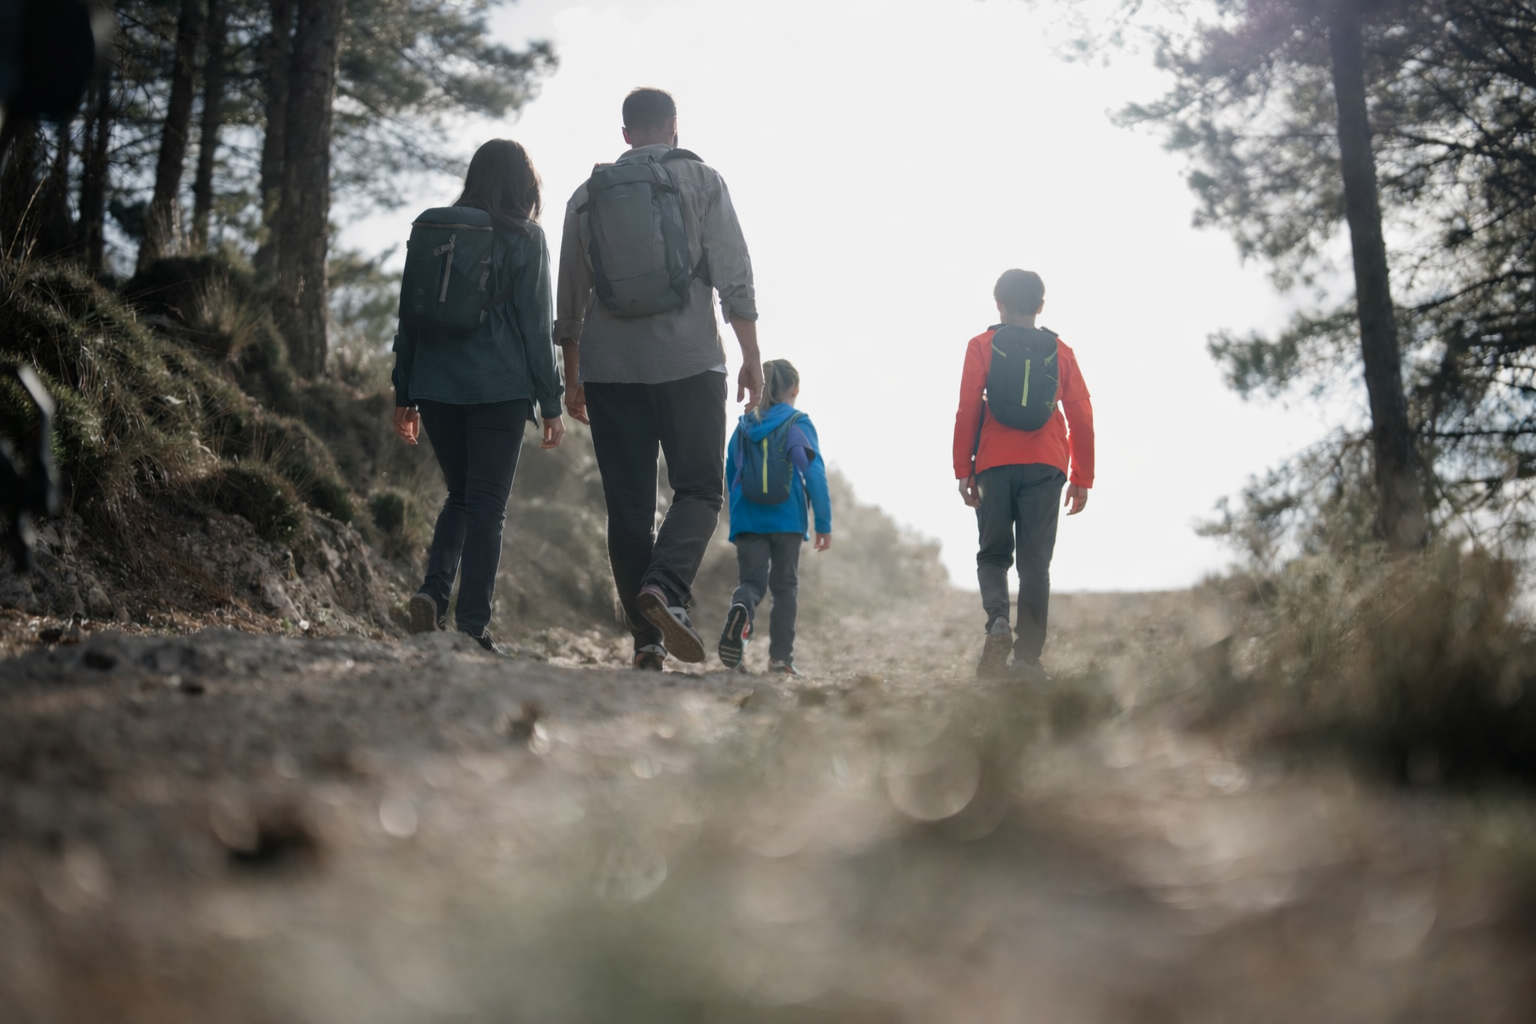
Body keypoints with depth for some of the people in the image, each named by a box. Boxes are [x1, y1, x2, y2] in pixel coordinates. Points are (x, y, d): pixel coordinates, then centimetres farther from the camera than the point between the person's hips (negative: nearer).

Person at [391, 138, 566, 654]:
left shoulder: (429, 231, 10)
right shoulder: (524, 238, -2)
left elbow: (409, 317, 12)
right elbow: (536, 325, -3)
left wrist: (404, 396, 16)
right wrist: (551, 403, 1)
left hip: (435, 388, 4)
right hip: (499, 391, -4)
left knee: (460, 494, 19)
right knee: (487, 504, 1)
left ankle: (434, 591, -1)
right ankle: (473, 626, -4)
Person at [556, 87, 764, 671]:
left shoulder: (587, 195, 13)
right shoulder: (701, 180, 5)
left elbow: (570, 298, 15)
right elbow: (734, 276, -3)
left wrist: (572, 376, 22)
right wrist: (751, 356, 1)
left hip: (609, 368, 3)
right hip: (689, 360, -3)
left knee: (628, 504, 6)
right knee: (700, 489, 3)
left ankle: (648, 640, 4)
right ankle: (666, 587, -24)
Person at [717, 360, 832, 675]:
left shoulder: (744, 427, 11)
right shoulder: (798, 424, -2)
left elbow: (730, 475, 17)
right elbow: (815, 475, -8)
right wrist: (824, 524, -5)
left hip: (747, 520, 2)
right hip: (787, 519, -2)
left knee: (751, 581, 2)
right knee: (785, 586, 9)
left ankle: (740, 609, -33)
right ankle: (780, 657, 5)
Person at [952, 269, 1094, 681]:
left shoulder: (982, 346, 5)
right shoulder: (1060, 350, 10)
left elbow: (967, 410, -2)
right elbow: (1080, 417, 8)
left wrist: (963, 469, 0)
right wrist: (1082, 478, 13)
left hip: (995, 466, -1)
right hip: (1046, 466, 1)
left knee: (993, 554, 10)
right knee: (1035, 562, 2)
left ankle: (998, 621, -17)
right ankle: (1028, 657, -2)